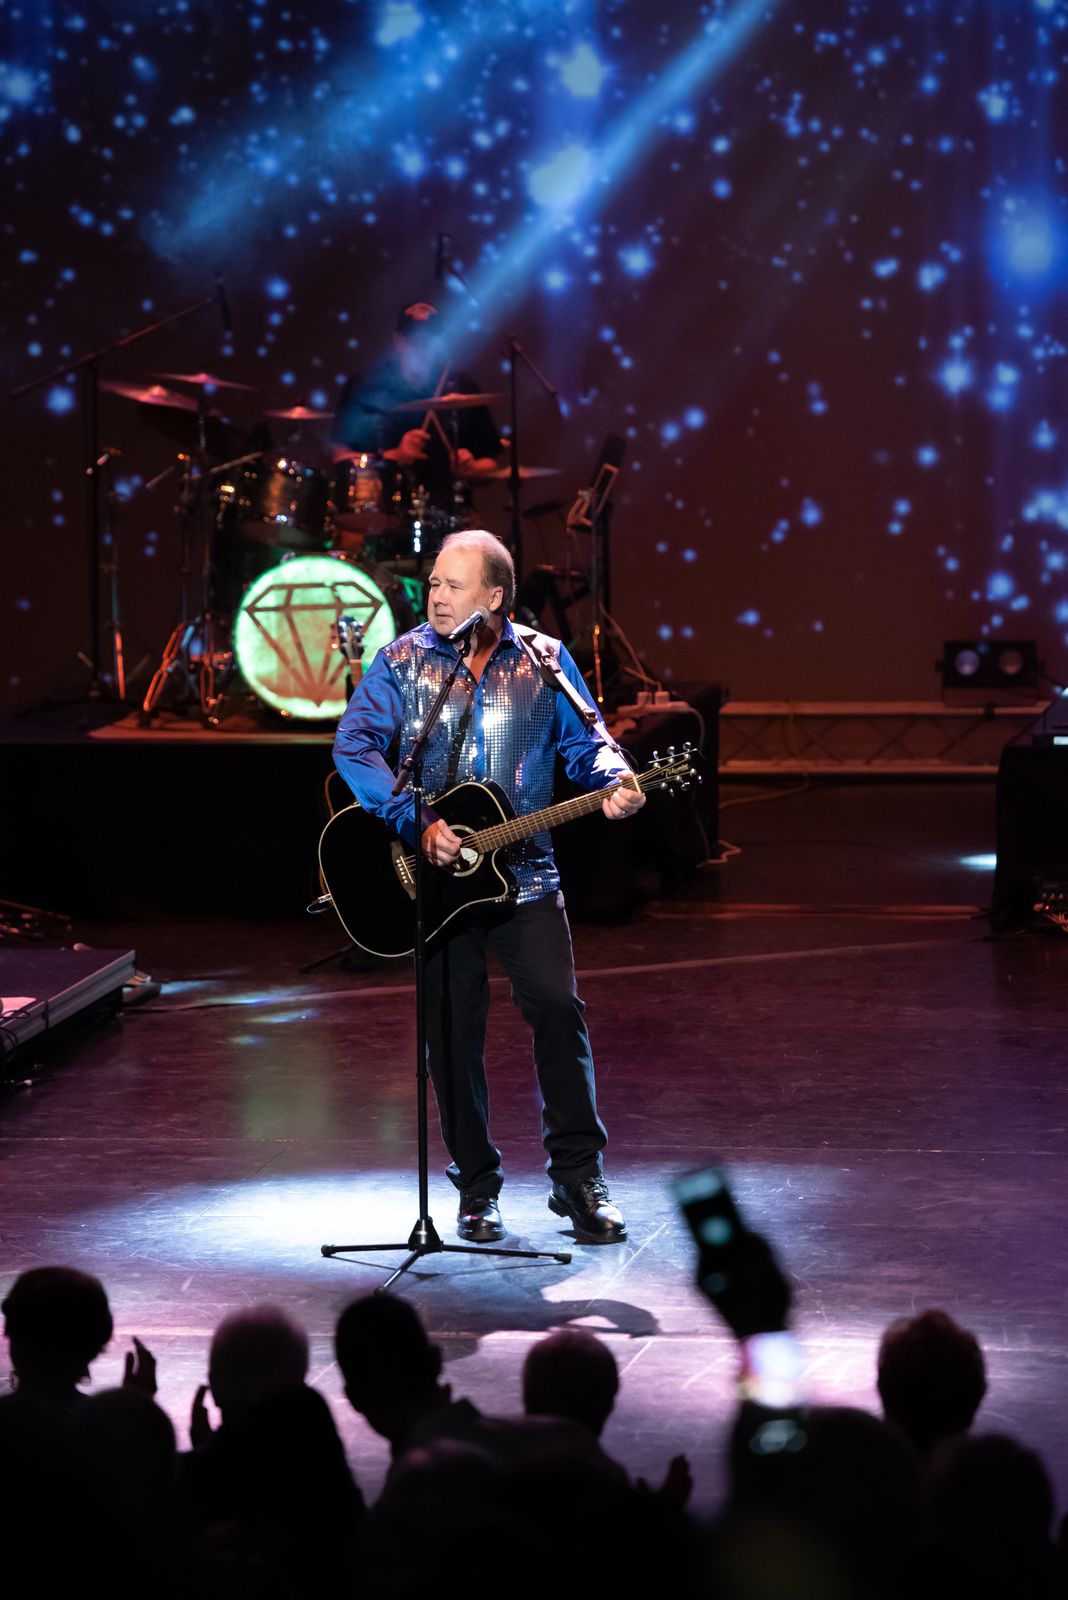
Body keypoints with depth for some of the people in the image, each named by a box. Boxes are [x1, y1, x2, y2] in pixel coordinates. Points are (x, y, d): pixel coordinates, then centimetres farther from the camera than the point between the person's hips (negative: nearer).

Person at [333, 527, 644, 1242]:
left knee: (558, 1008, -11)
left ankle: (579, 1177, 0)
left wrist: (614, 782, -18)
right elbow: (354, 745, -10)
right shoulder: (403, 660, 0)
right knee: (453, 1029, 4)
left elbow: (585, 741, 6)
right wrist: (417, 824, -20)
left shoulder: (544, 662, 3)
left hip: (523, 870, 0)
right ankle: (478, 1189, 16)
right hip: (434, 874, 0)